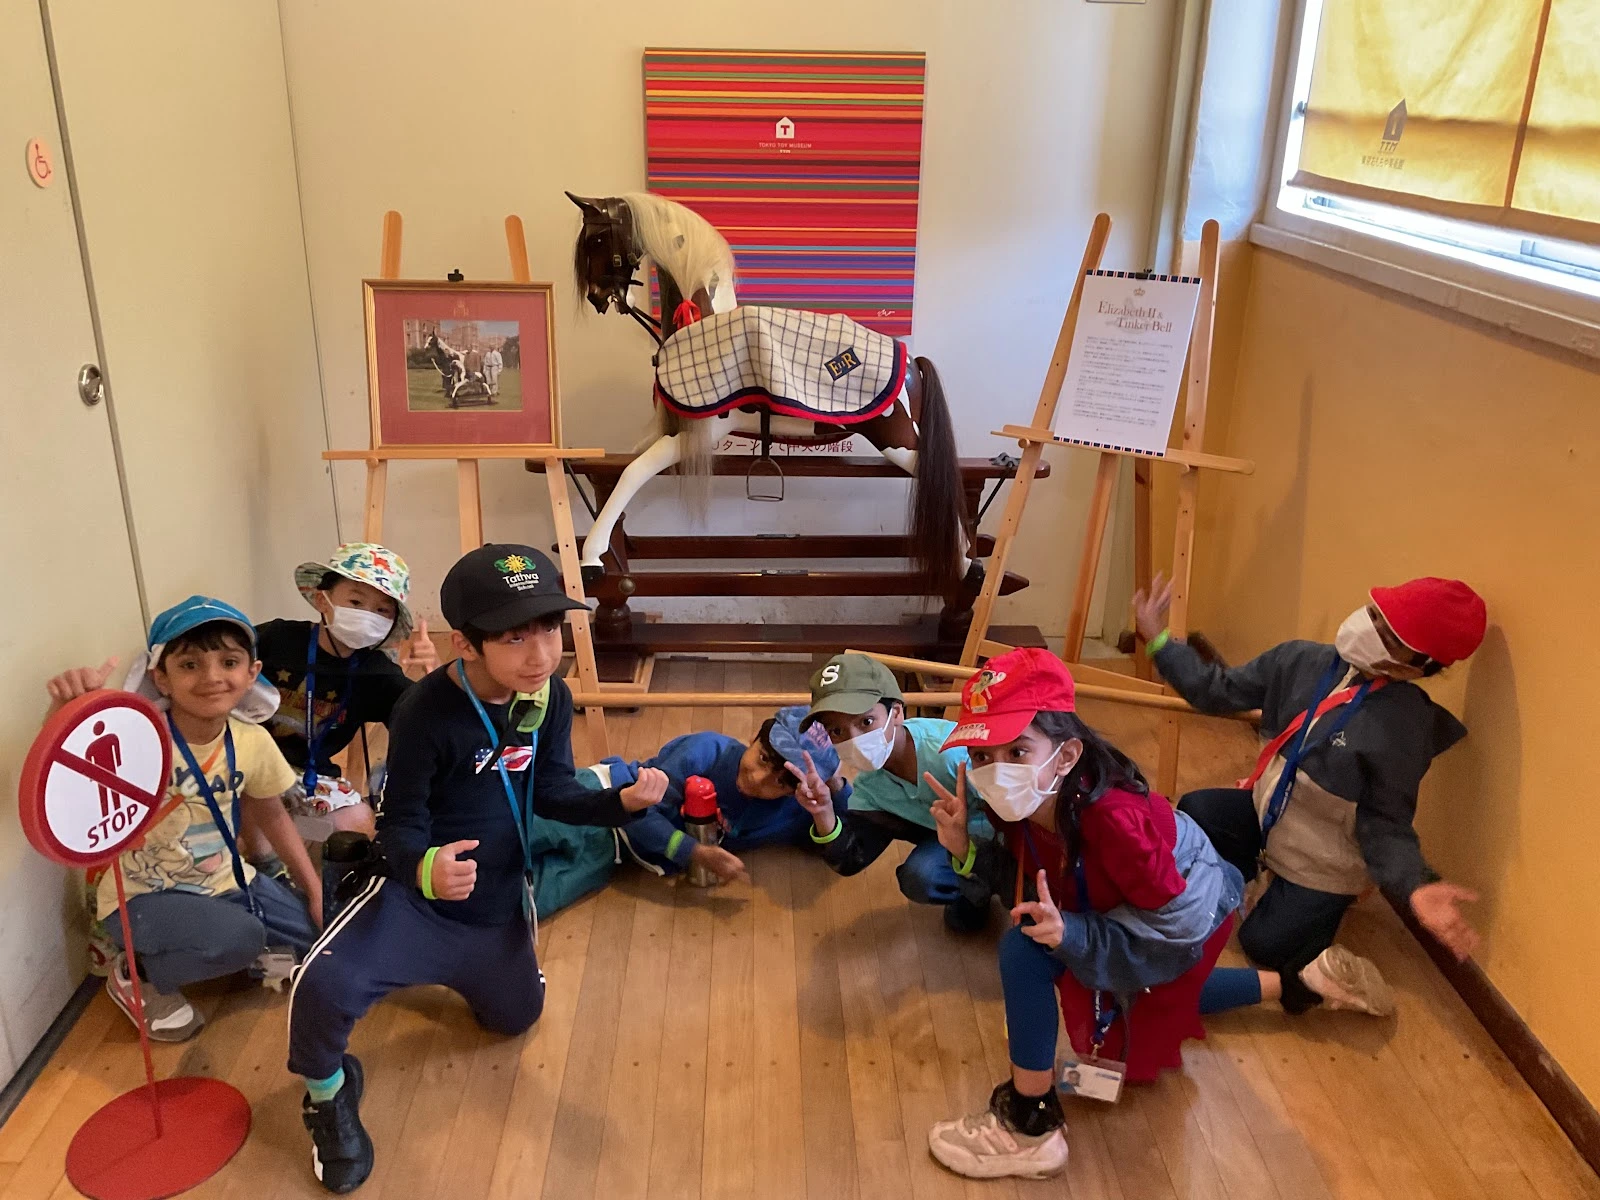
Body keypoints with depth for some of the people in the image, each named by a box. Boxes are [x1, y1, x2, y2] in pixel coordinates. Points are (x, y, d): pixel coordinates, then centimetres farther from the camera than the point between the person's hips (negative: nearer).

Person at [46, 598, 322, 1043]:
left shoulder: (252, 742, -9)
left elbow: (272, 815, 7)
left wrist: (315, 891, 8)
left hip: (223, 880, 5)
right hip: (142, 895, -5)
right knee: (237, 937, -30)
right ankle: (137, 974, 0)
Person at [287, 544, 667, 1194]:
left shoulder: (551, 696, -11)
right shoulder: (425, 712, -27)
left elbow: (552, 790, -2)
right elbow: (399, 824, -20)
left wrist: (622, 799, -20)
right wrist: (424, 868, -44)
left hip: (499, 908, 6)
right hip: (416, 898, -5)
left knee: (515, 1018, 26)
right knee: (324, 985, -32)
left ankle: (447, 970, 56)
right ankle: (329, 1096, 5)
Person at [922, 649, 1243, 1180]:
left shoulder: (1113, 819, -42)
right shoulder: (1022, 802, -20)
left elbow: (1175, 925, -33)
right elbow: (1024, 876, -6)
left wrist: (1071, 934, -42)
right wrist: (965, 850, -23)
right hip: (1119, 911, 8)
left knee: (1025, 949, -26)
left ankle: (1029, 1127, -9)